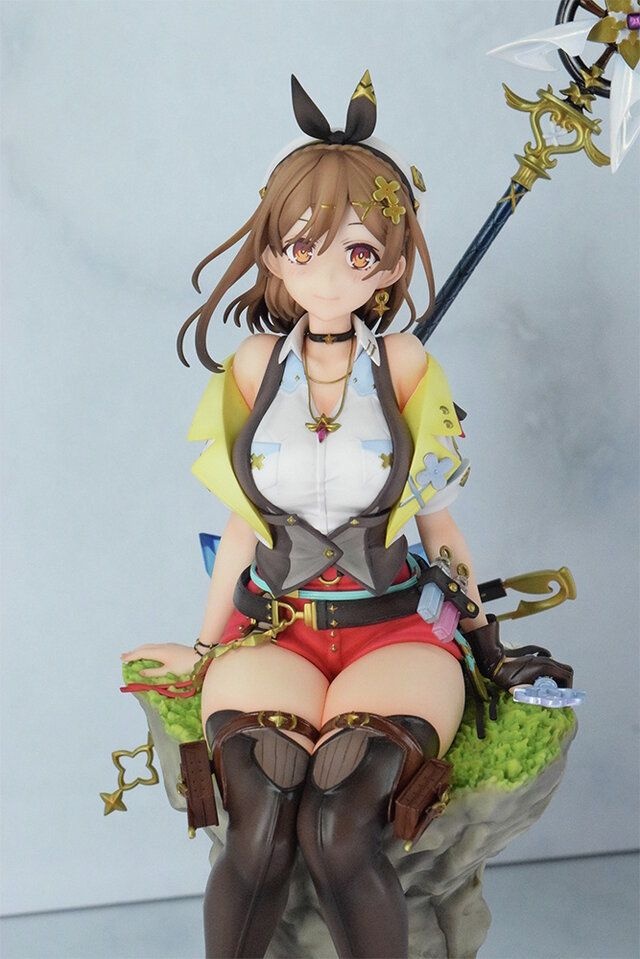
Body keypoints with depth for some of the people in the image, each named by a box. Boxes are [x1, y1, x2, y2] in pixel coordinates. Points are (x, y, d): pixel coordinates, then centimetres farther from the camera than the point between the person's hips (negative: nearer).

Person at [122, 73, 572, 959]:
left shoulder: (404, 365, -1)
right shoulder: (257, 366, 3)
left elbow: (436, 519, 8)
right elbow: (243, 523, 12)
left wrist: (486, 644, 16)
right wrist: (203, 648, 19)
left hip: (393, 628, -1)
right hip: (272, 627, 1)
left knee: (337, 830, -28)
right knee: (260, 836, -26)